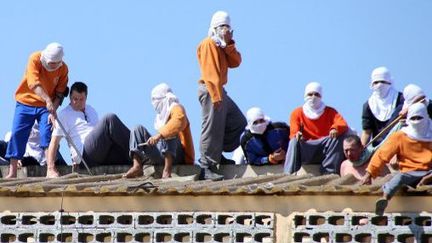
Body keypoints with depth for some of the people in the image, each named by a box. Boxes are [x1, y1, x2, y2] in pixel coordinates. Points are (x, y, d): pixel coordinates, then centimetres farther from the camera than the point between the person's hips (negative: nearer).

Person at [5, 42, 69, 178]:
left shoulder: (63, 68, -10)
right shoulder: (35, 59, -20)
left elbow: (60, 94, -6)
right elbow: (34, 84, -32)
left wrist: (53, 111, -20)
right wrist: (47, 100, -46)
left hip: (46, 106, 1)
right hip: (26, 102, -1)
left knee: (48, 133, -14)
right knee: (17, 134, -6)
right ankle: (12, 173, -2)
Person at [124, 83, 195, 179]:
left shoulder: (177, 108, -4)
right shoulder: (162, 113, 24)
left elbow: (179, 121, -28)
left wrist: (160, 135, -37)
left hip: (179, 155, -8)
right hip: (161, 155, 8)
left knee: (168, 132, -33)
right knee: (139, 129, 0)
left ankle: (168, 168, -41)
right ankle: (137, 166, -19)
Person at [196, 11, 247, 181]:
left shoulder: (222, 45, 20)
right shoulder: (208, 44, -8)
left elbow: (235, 62, 8)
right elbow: (210, 72, -17)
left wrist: (229, 44, -5)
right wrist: (215, 95, -23)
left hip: (219, 91, 10)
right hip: (210, 90, -10)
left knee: (238, 123, 11)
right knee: (212, 129, -10)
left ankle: (216, 153, 14)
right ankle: (207, 169, -8)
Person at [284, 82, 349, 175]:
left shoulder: (329, 112, 12)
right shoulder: (297, 113, 11)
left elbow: (343, 124, -7)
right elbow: (293, 133, -3)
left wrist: (335, 129, -32)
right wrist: (297, 135, -29)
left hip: (325, 149, 1)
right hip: (306, 149, -1)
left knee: (340, 134, -23)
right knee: (294, 142, -30)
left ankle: (329, 172, -29)